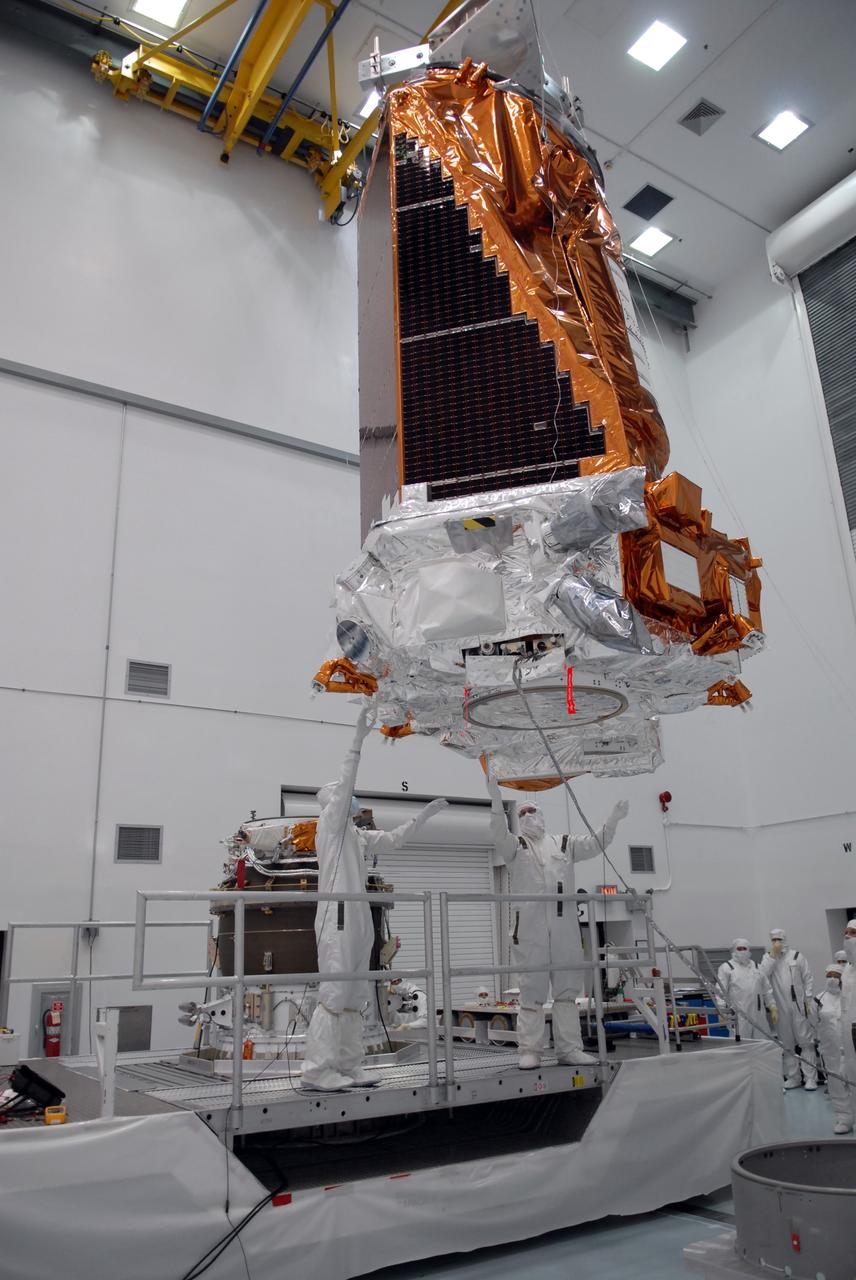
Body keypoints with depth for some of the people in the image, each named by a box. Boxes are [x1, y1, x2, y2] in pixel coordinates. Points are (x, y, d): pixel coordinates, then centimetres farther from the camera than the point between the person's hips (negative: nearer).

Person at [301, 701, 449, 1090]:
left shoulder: (356, 835, 20)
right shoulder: (330, 823, -2)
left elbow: (393, 839, 30)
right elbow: (344, 783, -14)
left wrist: (424, 815, 29)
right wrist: (359, 736, -20)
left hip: (358, 917, 9)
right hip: (337, 916, -9)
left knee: (354, 998, 9)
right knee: (334, 993, -11)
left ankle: (347, 1067, 15)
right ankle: (316, 1070, -8)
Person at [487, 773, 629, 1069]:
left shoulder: (564, 844, 19)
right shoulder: (515, 846, 7)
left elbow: (595, 844, 16)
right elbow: (499, 833, -12)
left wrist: (612, 820, 4)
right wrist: (496, 800, -26)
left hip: (565, 927, 4)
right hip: (530, 927, -3)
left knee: (567, 989, 8)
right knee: (532, 990, -2)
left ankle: (569, 1048, 16)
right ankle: (529, 1051, 4)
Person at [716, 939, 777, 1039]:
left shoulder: (757, 967, 17)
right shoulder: (726, 968, 2)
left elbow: (767, 991, 19)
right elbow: (720, 993, -4)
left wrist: (773, 1009, 12)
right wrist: (723, 1011, -12)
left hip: (757, 1016, 5)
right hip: (738, 1016, -5)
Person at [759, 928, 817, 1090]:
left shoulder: (797, 956, 4)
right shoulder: (768, 958, 9)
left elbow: (808, 978, 3)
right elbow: (761, 975, -8)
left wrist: (808, 1000, -4)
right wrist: (772, 955, -9)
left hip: (798, 1006, -2)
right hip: (780, 1008, 2)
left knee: (805, 1041, -2)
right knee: (787, 1044, 7)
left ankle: (810, 1077, 3)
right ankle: (792, 1078, 15)